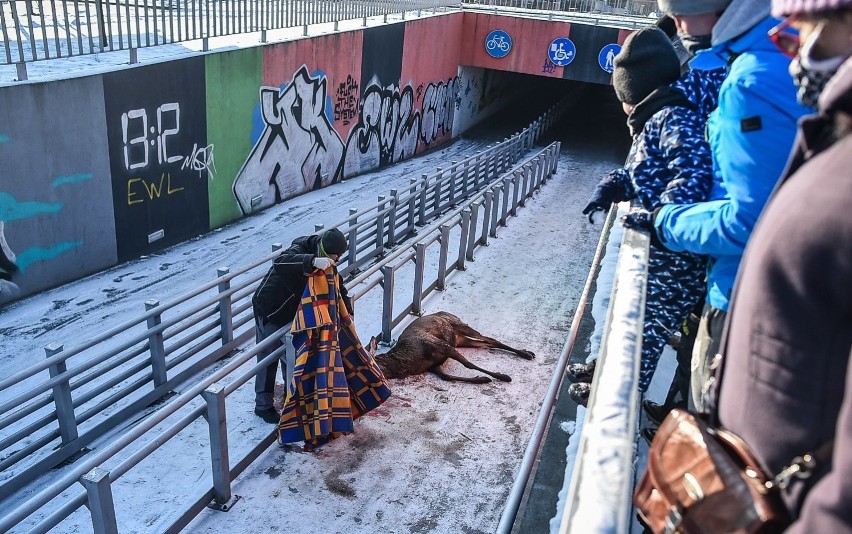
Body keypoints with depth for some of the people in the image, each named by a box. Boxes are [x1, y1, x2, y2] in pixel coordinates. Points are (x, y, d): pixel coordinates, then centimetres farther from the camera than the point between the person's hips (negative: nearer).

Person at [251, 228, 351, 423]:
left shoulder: (325, 262, -8)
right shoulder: (299, 251, -32)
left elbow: (337, 284, 1)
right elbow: (280, 263, -54)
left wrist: (347, 309, -11)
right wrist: (312, 261, -68)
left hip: (291, 311, 7)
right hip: (269, 311, -7)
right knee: (269, 359, 2)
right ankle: (263, 405, 16)